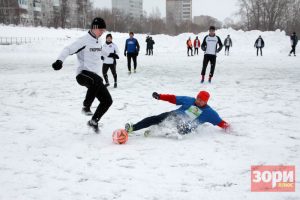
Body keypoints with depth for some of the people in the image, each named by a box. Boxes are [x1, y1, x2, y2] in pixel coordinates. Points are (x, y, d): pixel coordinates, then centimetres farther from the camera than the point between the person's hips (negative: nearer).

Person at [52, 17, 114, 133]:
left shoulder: (98, 41, 16)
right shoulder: (84, 40, -10)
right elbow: (68, 49, -20)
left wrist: (108, 54, 53)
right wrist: (60, 60, -37)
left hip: (95, 78, 8)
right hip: (83, 74, -8)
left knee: (107, 101, 7)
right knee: (97, 80, -42)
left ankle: (93, 121, 27)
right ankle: (86, 107, -25)